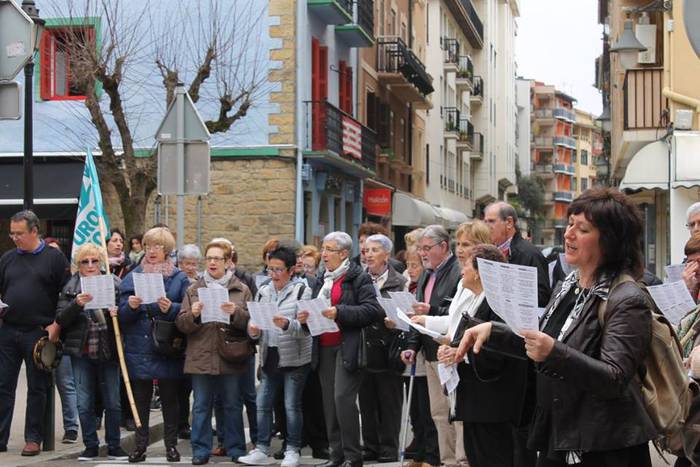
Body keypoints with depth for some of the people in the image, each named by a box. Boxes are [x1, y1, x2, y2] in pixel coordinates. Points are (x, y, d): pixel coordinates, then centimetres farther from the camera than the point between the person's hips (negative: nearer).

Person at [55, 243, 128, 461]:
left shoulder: (114, 283, 3)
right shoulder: (70, 288, 4)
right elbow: (60, 319, -4)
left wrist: (118, 312, -16)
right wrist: (76, 304, -21)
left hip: (108, 351, 0)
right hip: (81, 353, 0)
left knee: (113, 402, 4)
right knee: (84, 403, 4)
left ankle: (114, 446, 15)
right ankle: (90, 446, 15)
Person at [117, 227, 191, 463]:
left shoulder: (179, 279, 3)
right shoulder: (132, 277, 8)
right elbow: (122, 315, 4)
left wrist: (171, 309, -21)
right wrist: (130, 307, -17)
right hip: (138, 348, 1)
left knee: (169, 398, 5)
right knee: (140, 398, 5)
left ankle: (171, 444, 14)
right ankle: (140, 444, 13)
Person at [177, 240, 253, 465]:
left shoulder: (241, 290, 5)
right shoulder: (194, 290, 8)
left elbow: (251, 322, 0)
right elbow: (182, 324, 5)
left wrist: (235, 313, -17)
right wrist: (193, 315, -15)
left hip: (231, 358, -1)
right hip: (200, 358, 1)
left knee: (233, 405, 7)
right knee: (201, 406, 5)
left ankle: (235, 448, 18)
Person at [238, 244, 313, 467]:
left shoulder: (302, 291, -5)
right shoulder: (263, 291, 9)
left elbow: (305, 327, -13)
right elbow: (256, 320, 12)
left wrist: (287, 324, -32)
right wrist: (253, 330, -11)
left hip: (295, 359, -5)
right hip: (269, 358, 5)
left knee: (292, 406, 2)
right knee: (262, 405, 5)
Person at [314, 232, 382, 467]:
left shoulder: (358, 278, -5)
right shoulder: (325, 279, 19)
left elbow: (372, 310, -15)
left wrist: (339, 313, -22)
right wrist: (307, 316, 7)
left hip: (348, 347, -8)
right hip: (325, 348, 8)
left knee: (342, 397, -14)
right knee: (329, 401, 7)